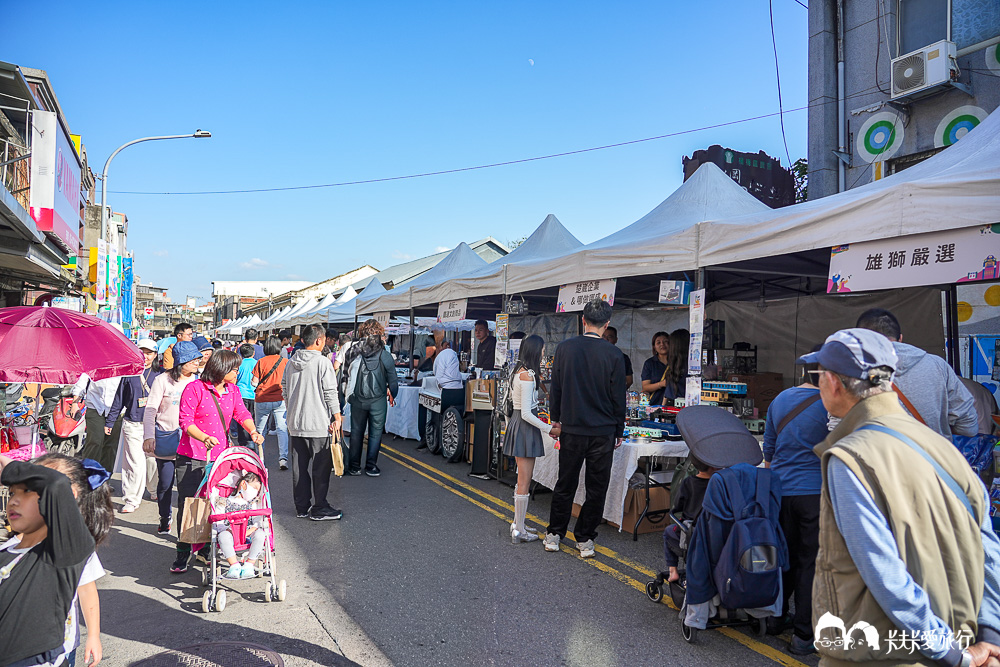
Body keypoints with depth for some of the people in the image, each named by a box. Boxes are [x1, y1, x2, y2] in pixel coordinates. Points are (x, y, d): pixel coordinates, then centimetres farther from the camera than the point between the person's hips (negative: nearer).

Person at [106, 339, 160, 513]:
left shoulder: (158, 374, 5)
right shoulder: (129, 374, 4)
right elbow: (119, 400, 11)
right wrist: (109, 422, 12)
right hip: (132, 425, -1)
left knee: (153, 460, 8)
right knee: (136, 463, -5)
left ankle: (154, 491, 31)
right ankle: (132, 499, 6)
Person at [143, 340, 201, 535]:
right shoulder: (163, 380, -3)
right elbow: (150, 409, -3)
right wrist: (149, 436, -12)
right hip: (166, 436, -2)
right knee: (165, 482, 6)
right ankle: (165, 521, 27)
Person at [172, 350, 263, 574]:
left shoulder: (232, 390, 8)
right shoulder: (195, 388, -10)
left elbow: (241, 413, 8)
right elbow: (185, 420, -12)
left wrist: (253, 432, -10)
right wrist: (204, 438, -26)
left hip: (220, 457, 5)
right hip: (191, 457, -5)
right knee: (187, 504, 1)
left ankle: (206, 549, 24)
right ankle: (183, 553, 16)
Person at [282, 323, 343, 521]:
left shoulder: (290, 362, 8)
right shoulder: (323, 362, -12)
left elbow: (284, 390, 15)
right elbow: (330, 393, -13)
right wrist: (337, 417, -8)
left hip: (295, 423, 7)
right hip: (319, 423, -6)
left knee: (299, 467, 11)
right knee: (321, 467, 2)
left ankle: (302, 507, 20)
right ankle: (319, 508, 7)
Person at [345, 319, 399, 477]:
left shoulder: (354, 352, -3)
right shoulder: (384, 355, -8)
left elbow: (346, 374, 1)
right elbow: (393, 379, -1)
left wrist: (349, 394, 13)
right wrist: (392, 395, 15)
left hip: (357, 399, 2)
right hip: (378, 400, -2)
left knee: (356, 432, 13)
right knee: (375, 433, 8)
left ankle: (354, 466, 19)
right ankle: (371, 466, 10)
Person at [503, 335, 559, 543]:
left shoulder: (519, 371, 11)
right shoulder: (528, 375, -18)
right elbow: (526, 413, -20)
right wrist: (549, 429, -15)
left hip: (517, 423, 10)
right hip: (525, 427, -10)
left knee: (522, 480, 18)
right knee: (524, 482, -2)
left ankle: (517, 524, 27)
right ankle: (519, 531, 5)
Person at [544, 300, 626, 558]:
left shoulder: (565, 348, -4)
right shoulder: (613, 354, -10)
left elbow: (555, 387, 4)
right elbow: (618, 397, -4)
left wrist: (556, 417, 17)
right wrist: (619, 430, 7)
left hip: (571, 428, 2)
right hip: (603, 431, -2)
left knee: (565, 483, 14)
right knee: (596, 488, 11)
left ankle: (554, 534, 24)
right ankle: (585, 539, 20)